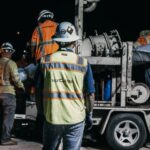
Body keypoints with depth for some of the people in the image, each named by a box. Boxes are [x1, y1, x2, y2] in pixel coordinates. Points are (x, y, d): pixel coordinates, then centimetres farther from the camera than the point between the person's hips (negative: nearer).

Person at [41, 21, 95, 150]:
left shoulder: (46, 61, -3)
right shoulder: (83, 63, -6)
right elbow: (90, 94, -3)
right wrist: (89, 115, 11)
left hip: (52, 117, 1)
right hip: (75, 119, -1)